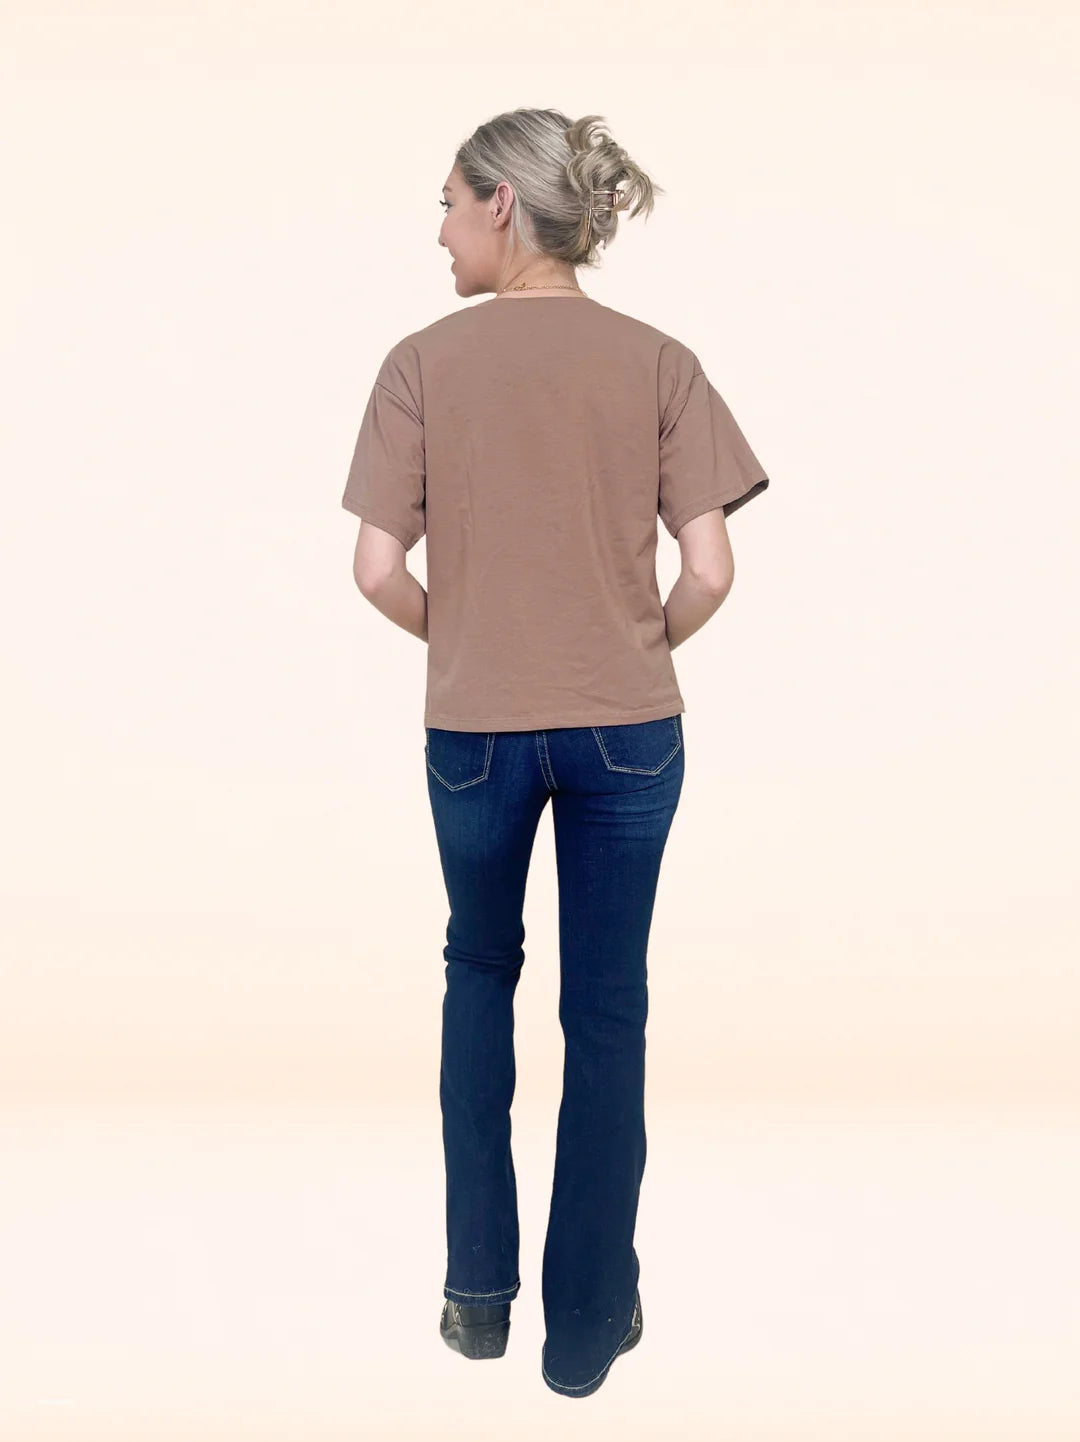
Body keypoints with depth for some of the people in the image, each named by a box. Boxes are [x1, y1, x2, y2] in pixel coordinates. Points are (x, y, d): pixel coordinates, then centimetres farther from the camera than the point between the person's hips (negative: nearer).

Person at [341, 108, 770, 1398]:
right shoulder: (658, 362, -4)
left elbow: (377, 568, -10)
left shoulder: (424, 361, -7)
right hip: (628, 726, 0)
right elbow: (709, 571, -8)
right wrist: (643, 647, 11)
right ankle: (588, 1324, 21)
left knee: (481, 969, 22)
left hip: (474, 724, 0)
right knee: (607, 1007, 11)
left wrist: (453, 635, 9)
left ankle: (479, 1289, 27)